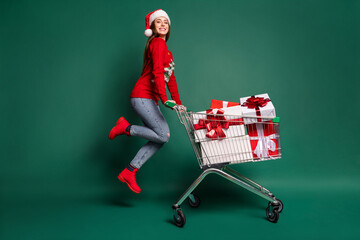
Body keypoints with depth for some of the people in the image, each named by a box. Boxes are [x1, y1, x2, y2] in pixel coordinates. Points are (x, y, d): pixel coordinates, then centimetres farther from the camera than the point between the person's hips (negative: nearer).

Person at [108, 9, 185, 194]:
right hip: (142, 96, -10)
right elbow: (157, 72, -18)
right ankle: (125, 127, 0)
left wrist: (178, 103, 19)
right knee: (163, 135, -16)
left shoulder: (166, 50, 25)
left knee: (159, 140, 4)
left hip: (149, 100, 10)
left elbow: (170, 78, 23)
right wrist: (165, 99, -28)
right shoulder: (157, 43, -5)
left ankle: (129, 172, 7)